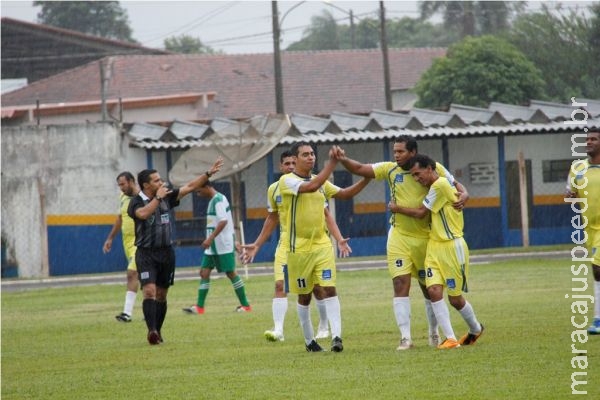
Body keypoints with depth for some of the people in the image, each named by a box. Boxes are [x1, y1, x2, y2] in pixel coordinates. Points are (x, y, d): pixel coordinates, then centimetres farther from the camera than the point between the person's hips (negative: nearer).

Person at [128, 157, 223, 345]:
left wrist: (209, 173, 8)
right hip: (146, 253, -5)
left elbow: (189, 187, 11)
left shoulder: (167, 197, 7)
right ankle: (151, 330, -26)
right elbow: (143, 213, -31)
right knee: (149, 291, -19)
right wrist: (158, 197, -21)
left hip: (166, 252, 5)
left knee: (161, 294, 8)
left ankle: (157, 332, 16)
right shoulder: (136, 202, -8)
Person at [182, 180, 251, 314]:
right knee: (204, 272, 3)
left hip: (223, 244, -10)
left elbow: (223, 221, -25)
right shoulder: (213, 200, 15)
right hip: (213, 245, 10)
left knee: (231, 273, -3)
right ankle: (199, 307, 2)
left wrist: (210, 239, -30)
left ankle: (245, 305, 6)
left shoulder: (219, 200, -15)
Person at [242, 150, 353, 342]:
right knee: (280, 285, -13)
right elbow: (272, 219, 18)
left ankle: (324, 327, 22)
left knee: (317, 287, 2)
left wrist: (339, 239, -12)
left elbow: (326, 215, -1)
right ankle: (278, 329, -18)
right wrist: (256, 245, 19)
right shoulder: (274, 189, 6)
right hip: (285, 244, 2)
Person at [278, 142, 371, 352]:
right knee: (304, 296, 7)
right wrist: (331, 163, -27)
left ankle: (336, 336, -20)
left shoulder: (321, 181, 11)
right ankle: (309, 340, 20)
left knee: (329, 288, -11)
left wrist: (366, 179, 3)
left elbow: (345, 193, 17)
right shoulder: (287, 181, -10)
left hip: (322, 244, 4)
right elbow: (311, 187, -26)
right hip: (299, 248, -4)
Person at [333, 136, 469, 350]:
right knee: (400, 285, -10)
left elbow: (456, 186, 2)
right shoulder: (390, 169, 0)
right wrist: (343, 160, -18)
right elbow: (360, 169, 1)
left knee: (429, 288, 11)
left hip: (425, 237, -1)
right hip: (399, 237, 1)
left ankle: (434, 334, 29)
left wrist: (463, 196, -21)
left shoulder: (434, 169, -6)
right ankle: (405, 338, -9)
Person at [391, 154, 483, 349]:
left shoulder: (440, 185, -17)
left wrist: (397, 208, 1)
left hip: (452, 247, -8)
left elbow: (421, 213, -11)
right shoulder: (438, 185, 11)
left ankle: (476, 329, 28)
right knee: (434, 290, -9)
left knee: (455, 298, 2)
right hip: (434, 246, 8)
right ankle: (450, 338, -10)